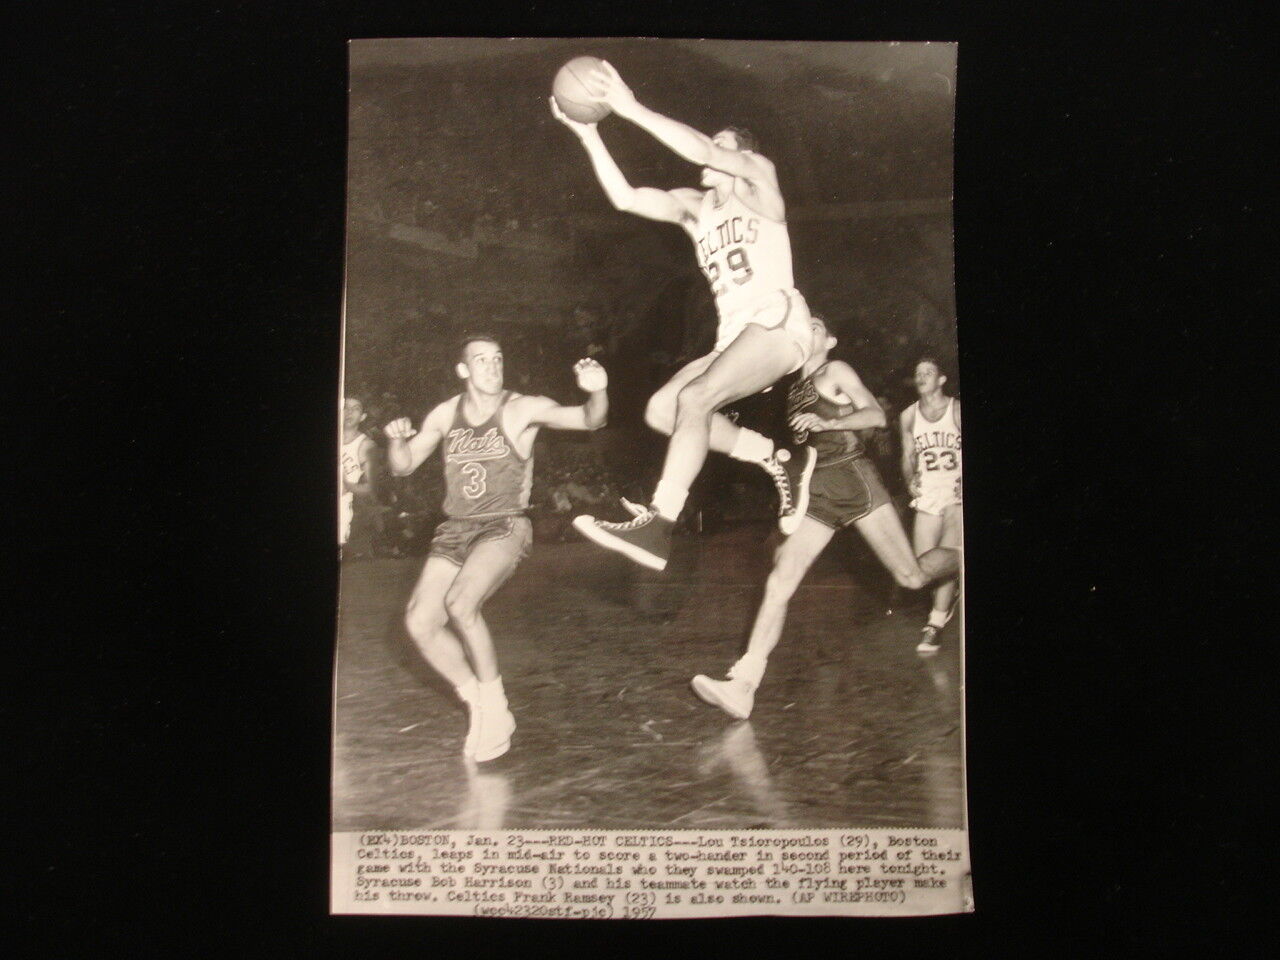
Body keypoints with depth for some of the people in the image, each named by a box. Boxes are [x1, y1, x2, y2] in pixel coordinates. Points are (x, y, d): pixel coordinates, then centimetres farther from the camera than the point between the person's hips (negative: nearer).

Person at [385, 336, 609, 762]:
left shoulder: (522, 410, -7)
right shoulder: (444, 415, 6)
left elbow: (589, 420, -15)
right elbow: (402, 467, 12)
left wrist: (597, 391, -37)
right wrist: (396, 440, -10)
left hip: (504, 527, -5)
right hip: (454, 531, 5)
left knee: (460, 603, -28)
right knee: (420, 621, -8)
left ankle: (495, 706, -8)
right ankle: (482, 707, 10)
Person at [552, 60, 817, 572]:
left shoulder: (759, 179, 5)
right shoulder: (694, 207, 20)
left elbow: (702, 151, -15)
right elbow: (625, 198, 6)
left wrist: (631, 108, -18)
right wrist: (589, 135, -3)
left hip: (777, 320, -8)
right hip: (733, 334, 8)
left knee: (695, 397, -28)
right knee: (661, 410, -5)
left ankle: (657, 527, -33)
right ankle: (782, 462, 0)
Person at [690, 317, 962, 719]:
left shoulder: (835, 371, 3)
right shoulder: (794, 387, 20)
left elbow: (877, 415, -9)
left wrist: (826, 423, -18)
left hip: (852, 479, -5)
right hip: (815, 492, 5)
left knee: (912, 576, -3)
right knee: (779, 583, -11)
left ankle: (957, 557, 31)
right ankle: (743, 686, -17)